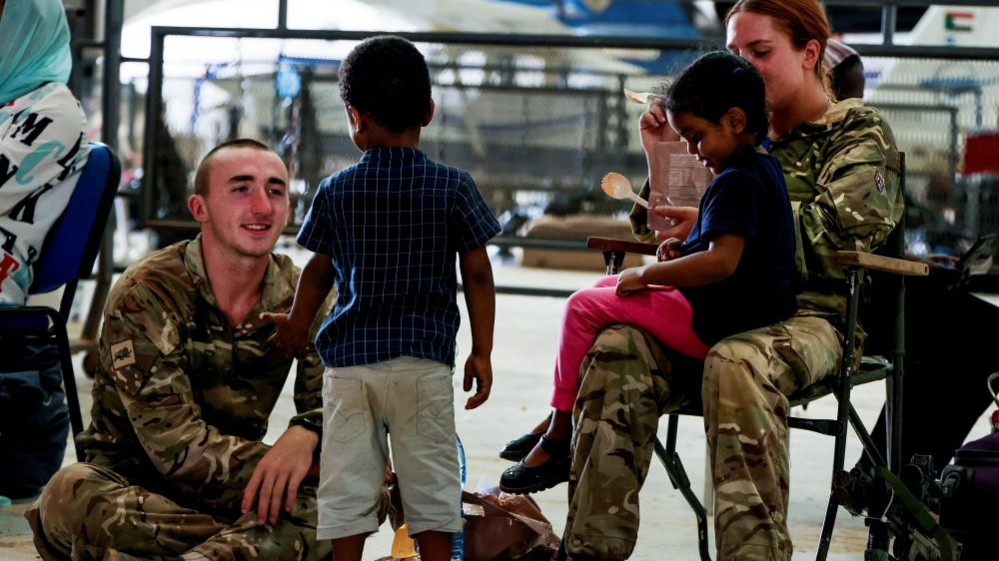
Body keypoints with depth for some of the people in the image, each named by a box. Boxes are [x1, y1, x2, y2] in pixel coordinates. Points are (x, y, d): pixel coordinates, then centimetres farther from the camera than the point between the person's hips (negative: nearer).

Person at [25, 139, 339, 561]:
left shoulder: (298, 296, 1)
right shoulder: (145, 296, -14)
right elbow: (176, 446, -21)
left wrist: (306, 434, -30)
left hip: (229, 492, 3)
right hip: (130, 482, -3)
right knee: (74, 494, -39)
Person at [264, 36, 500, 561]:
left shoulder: (336, 190, 1)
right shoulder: (452, 187, -3)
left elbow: (317, 272, 11)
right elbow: (477, 275, -1)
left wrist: (296, 327, 29)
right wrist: (481, 352, 7)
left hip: (349, 360, 1)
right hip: (423, 360, -1)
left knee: (347, 484, 5)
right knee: (430, 482, 5)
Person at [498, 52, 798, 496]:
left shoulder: (735, 182, -20)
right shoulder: (765, 168, 13)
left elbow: (721, 262, -32)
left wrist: (648, 274, -20)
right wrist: (686, 250, 13)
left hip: (716, 324, -11)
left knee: (583, 308, -6)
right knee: (606, 289, 22)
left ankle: (556, 443, 0)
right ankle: (559, 420, 20)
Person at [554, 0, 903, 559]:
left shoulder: (860, 132, 8)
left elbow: (837, 225, -13)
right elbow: (662, 230, 28)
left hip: (809, 315, -5)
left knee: (736, 365, -40)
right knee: (618, 350, -27)